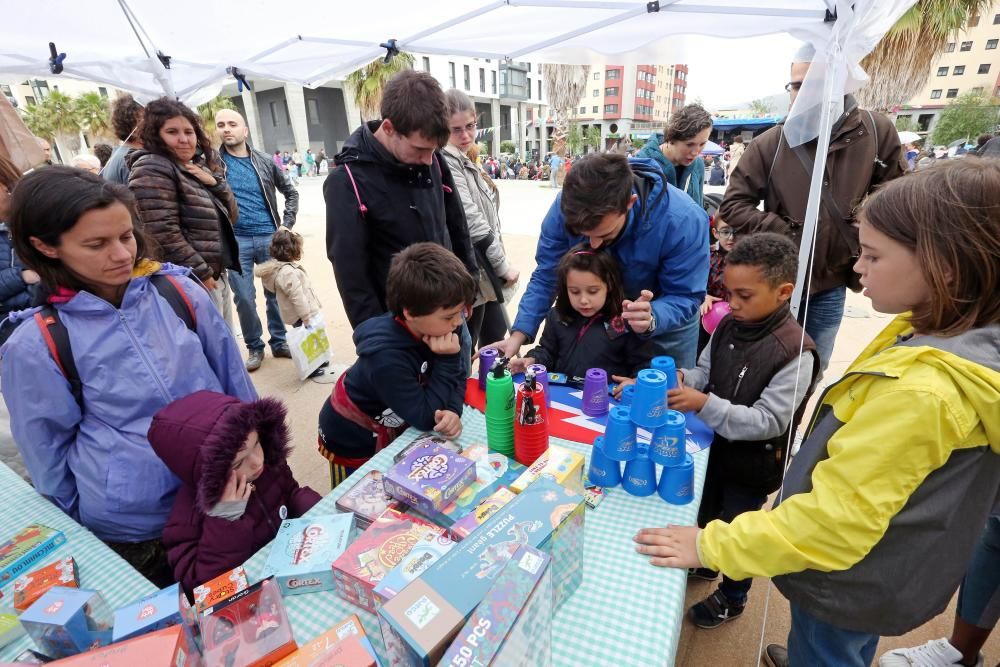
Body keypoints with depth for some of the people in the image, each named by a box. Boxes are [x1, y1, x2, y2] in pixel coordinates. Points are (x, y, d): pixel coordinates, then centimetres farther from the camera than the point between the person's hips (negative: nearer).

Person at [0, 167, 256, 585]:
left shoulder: (178, 292, -8)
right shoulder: (34, 346, -11)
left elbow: (234, 378, 1)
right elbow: (48, 453, 0)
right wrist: (81, 535, 8)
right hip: (133, 533, -1)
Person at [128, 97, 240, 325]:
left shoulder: (199, 166, 14)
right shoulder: (151, 169, -11)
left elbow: (229, 215, 14)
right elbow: (164, 235, -19)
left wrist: (214, 182, -2)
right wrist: (201, 274, -17)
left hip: (217, 274, 9)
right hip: (192, 282, -9)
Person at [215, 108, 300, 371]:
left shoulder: (265, 162, 6)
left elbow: (290, 192, 15)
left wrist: (286, 225, 5)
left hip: (269, 238, 2)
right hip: (235, 241, -1)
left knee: (276, 293, 8)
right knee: (244, 298, 3)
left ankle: (279, 341, 23)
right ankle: (254, 347, 19)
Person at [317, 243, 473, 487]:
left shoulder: (431, 328, -19)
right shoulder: (387, 357, -39)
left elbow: (458, 377, -10)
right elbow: (425, 418, -31)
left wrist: (452, 410, -31)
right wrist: (447, 360, -36)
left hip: (390, 429, 6)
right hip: (351, 441, -6)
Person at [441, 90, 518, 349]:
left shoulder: (465, 160, 14)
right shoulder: (446, 162, -16)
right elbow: (472, 223, -22)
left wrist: (500, 264, 12)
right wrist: (504, 265, -14)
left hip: (484, 270, 10)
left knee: (496, 341, 21)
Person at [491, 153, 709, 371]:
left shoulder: (683, 221, -37)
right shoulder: (566, 206, -30)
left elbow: (684, 297, -28)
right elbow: (546, 277, -21)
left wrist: (652, 318, -50)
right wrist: (519, 334, -31)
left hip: (666, 317, -2)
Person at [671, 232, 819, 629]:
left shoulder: (795, 352, -27)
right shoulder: (729, 326, -8)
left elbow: (768, 421, -29)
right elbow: (705, 372, 3)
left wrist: (704, 404, -38)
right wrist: (684, 380, -20)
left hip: (754, 464, -6)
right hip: (715, 445, 6)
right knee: (705, 512, 26)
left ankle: (732, 597, 44)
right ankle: (704, 564, 56)